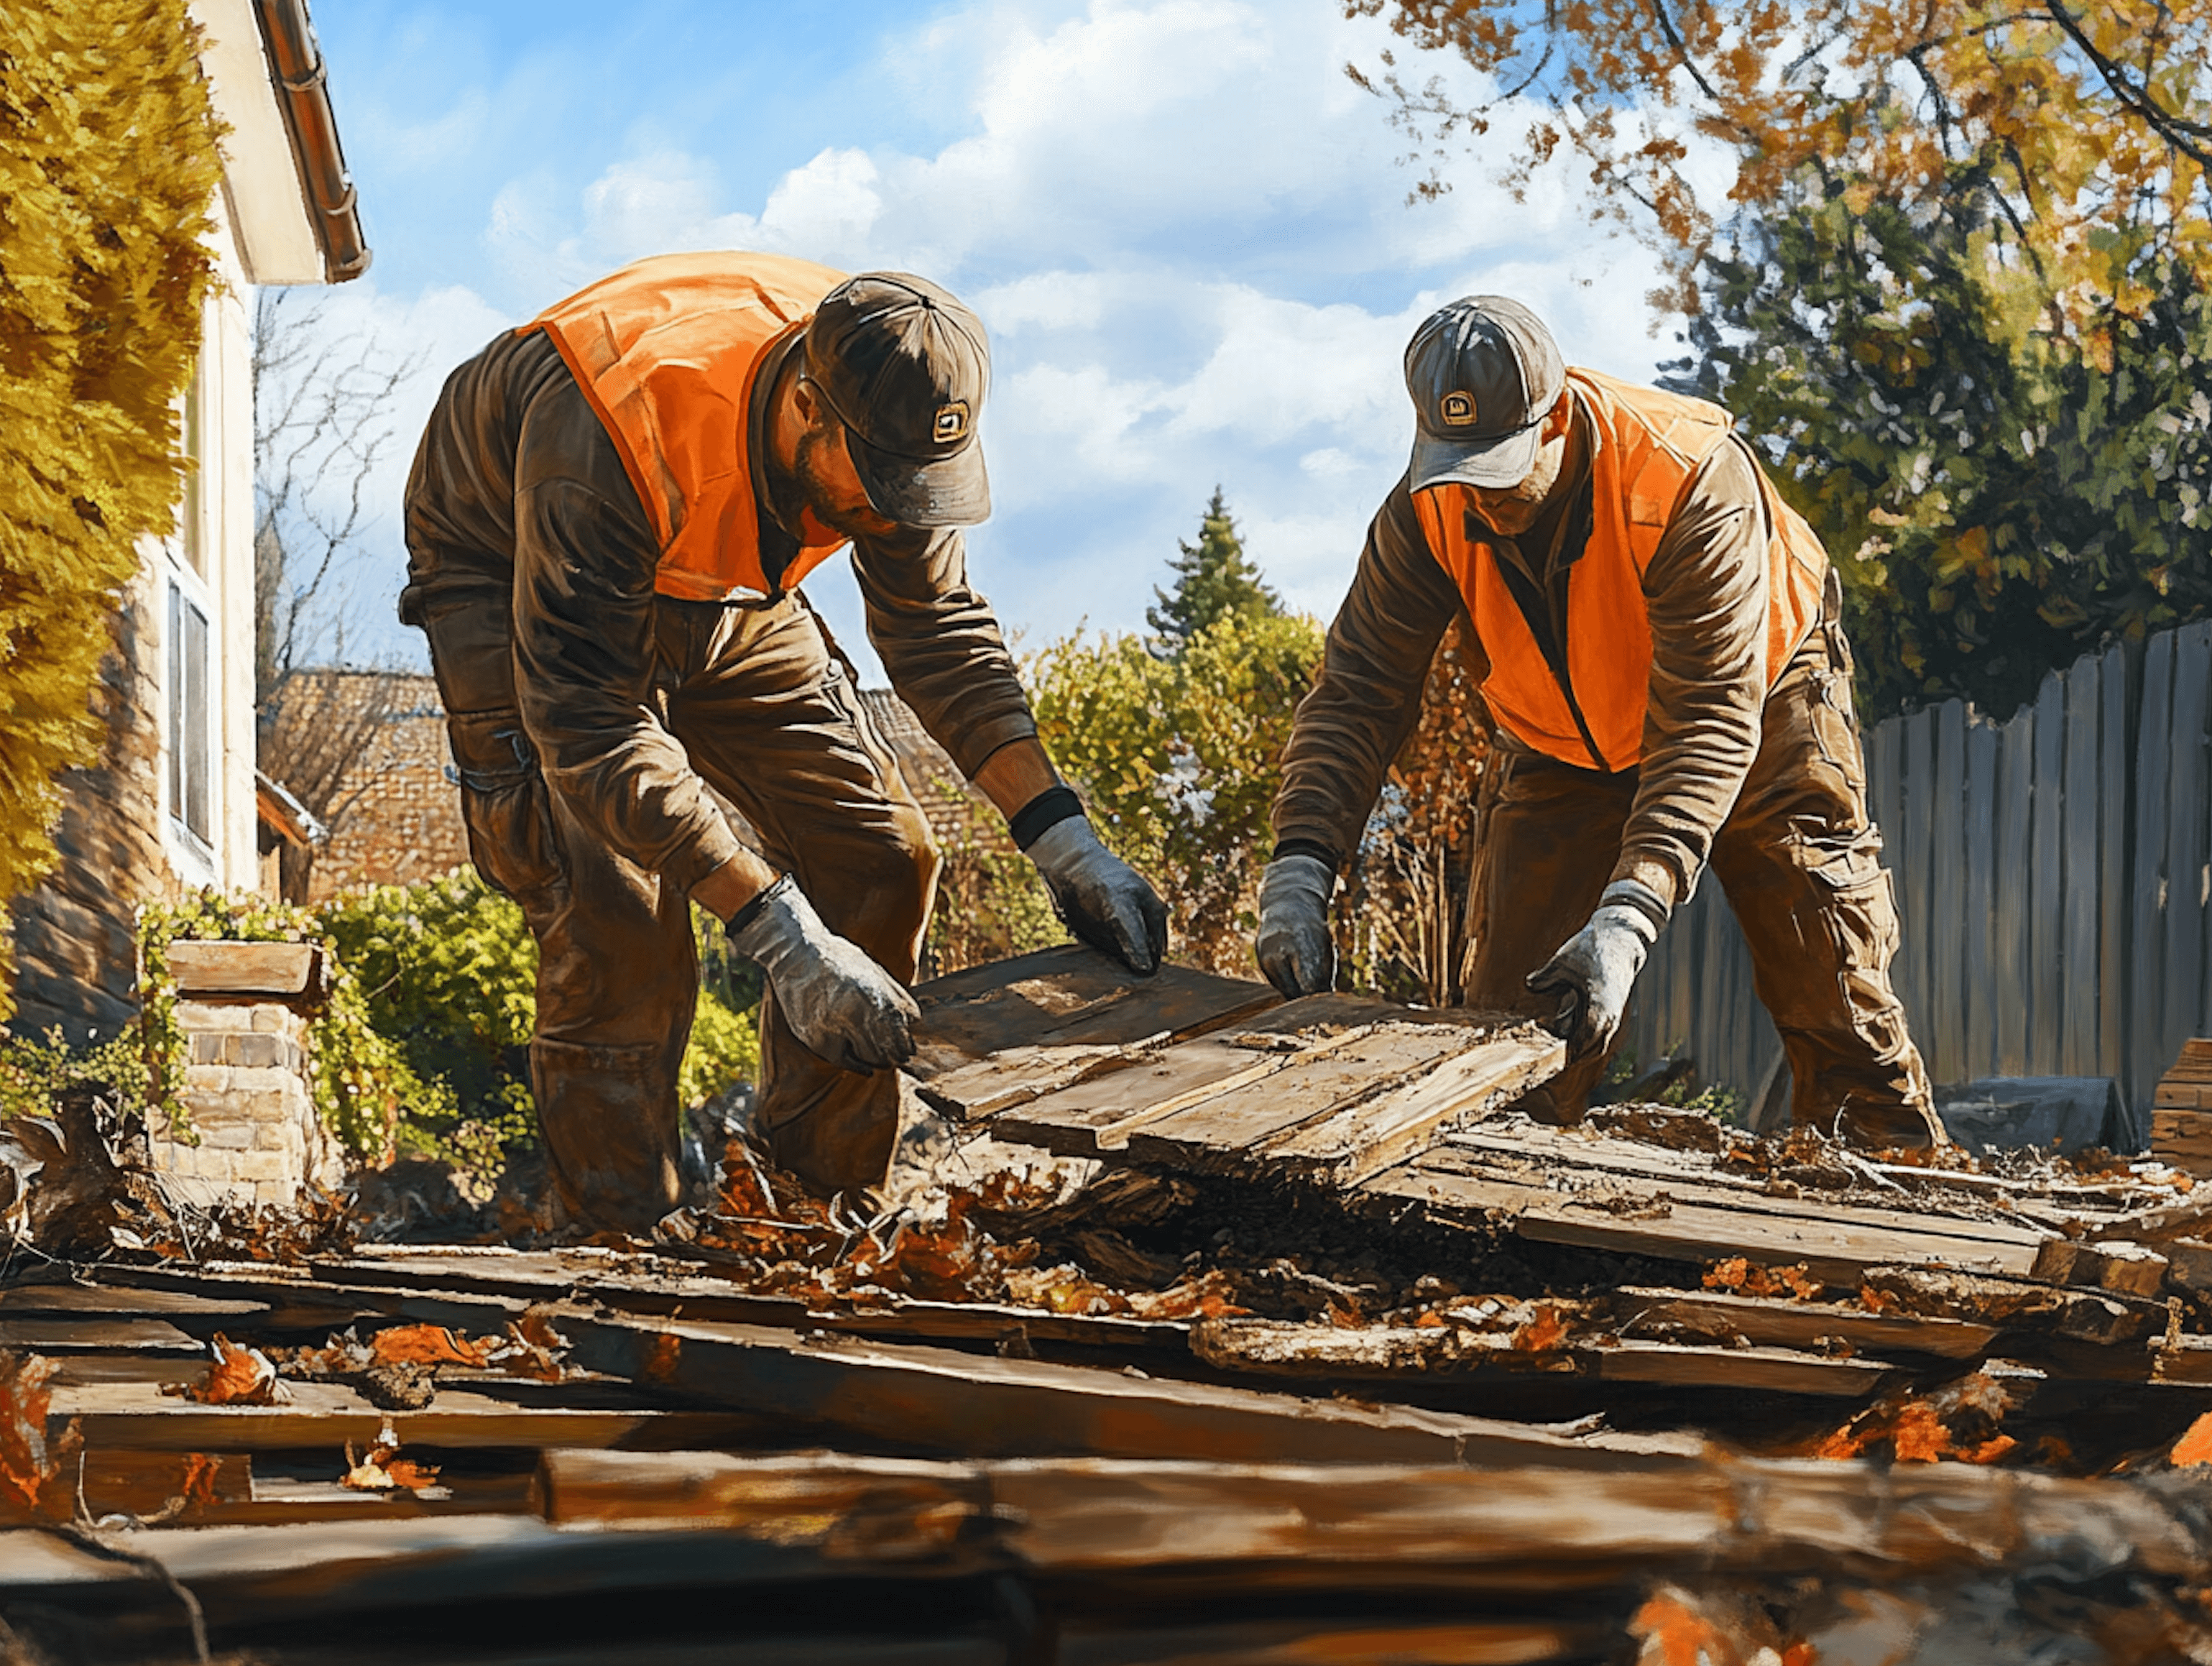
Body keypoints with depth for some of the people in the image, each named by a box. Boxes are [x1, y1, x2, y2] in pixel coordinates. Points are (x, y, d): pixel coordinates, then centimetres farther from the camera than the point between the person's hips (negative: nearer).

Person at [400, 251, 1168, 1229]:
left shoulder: (887, 407, -24)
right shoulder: (614, 434, -43)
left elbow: (937, 627, -9)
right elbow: (593, 727, -42)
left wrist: (1063, 840, -19)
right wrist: (778, 938, -45)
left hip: (713, 586, 6)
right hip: (513, 588, -6)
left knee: (878, 855, -3)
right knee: (615, 921, -22)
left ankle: (824, 1211, 9)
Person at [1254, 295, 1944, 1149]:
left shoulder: (1691, 480, -38)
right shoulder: (1427, 511, -25)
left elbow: (1708, 725, -41)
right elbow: (1357, 692, -25)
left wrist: (1624, 922, -52)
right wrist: (1299, 868, -42)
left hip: (1754, 701, -3)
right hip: (1565, 742, 3)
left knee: (1832, 988, -8)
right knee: (1511, 1000, -5)